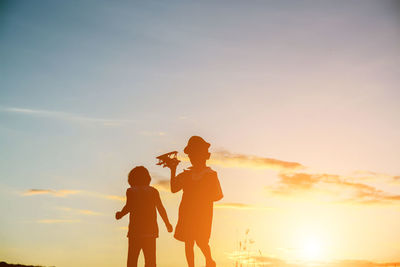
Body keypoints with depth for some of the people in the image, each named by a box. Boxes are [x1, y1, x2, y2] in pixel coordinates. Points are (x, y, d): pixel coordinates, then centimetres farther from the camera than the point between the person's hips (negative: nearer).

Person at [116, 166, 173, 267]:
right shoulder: (153, 191, 6)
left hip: (135, 230, -2)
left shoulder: (131, 191, 0)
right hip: (151, 230, 2)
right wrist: (167, 224, 12)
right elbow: (161, 209, 2)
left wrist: (120, 214, 6)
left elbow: (128, 207, -13)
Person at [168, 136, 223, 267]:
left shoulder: (211, 175, 1)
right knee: (188, 242, 3)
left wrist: (205, 198, -14)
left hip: (203, 213, -3)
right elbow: (174, 189, 2)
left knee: (201, 241, -7)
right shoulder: (186, 175, 11)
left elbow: (218, 196, 1)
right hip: (187, 212, 4)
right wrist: (173, 171, -4)